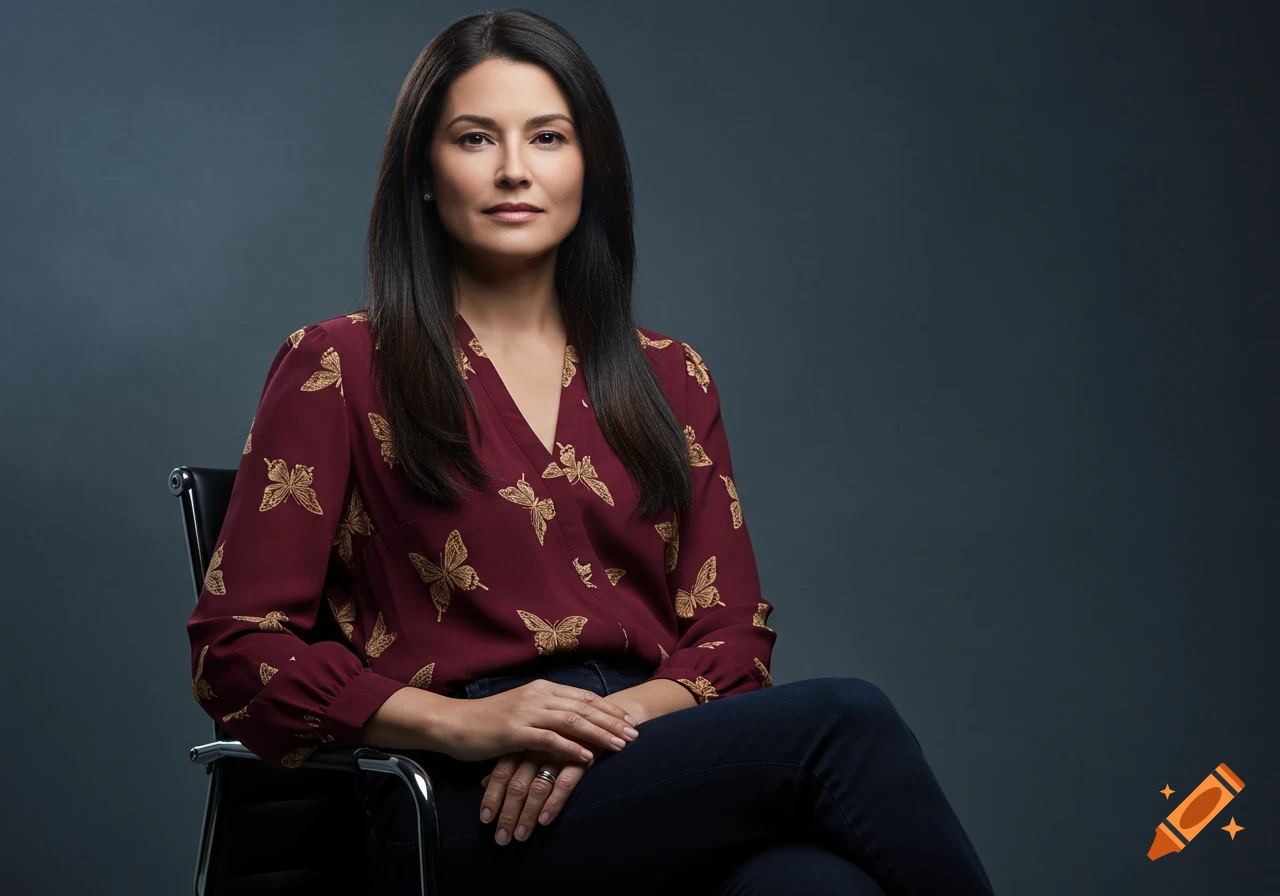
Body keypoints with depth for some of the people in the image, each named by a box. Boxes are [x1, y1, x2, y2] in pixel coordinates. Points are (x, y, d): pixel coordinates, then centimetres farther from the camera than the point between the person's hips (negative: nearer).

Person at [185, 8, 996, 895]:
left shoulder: (670, 378, 20)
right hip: (466, 814, -3)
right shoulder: (339, 368, 8)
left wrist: (617, 717, -9)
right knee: (840, 719, -30)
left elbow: (732, 633, 14)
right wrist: (462, 722, -12)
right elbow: (238, 649, 3)